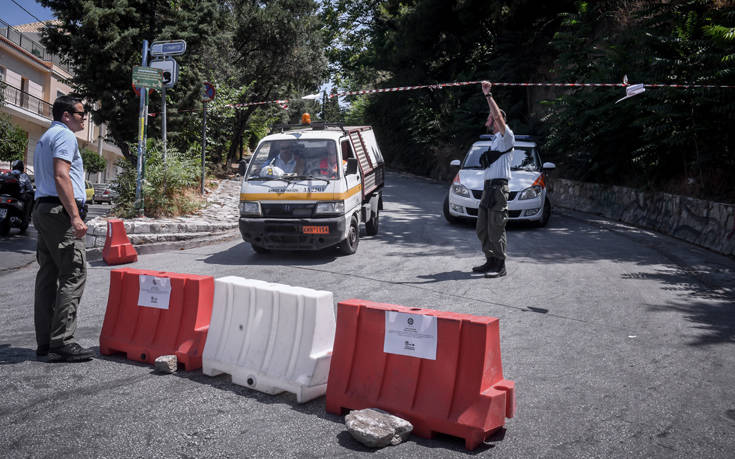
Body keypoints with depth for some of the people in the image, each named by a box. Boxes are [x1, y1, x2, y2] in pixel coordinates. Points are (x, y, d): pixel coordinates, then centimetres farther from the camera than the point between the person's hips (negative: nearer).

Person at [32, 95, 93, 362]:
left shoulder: (44, 139, 26)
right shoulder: (65, 136, -6)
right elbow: (61, 177, -18)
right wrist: (75, 216, -23)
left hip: (42, 209, 11)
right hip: (60, 211, -10)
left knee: (48, 275, 8)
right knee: (73, 274, -12)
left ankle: (45, 341, 11)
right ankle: (61, 343, -15)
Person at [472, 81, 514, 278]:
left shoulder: (506, 136, -8)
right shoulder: (495, 138, 20)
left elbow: (498, 115, -20)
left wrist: (488, 95, -20)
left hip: (499, 187, -10)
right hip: (488, 187, 10)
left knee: (496, 229, -10)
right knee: (482, 229, 11)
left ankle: (500, 266, -5)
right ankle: (491, 261, 19)